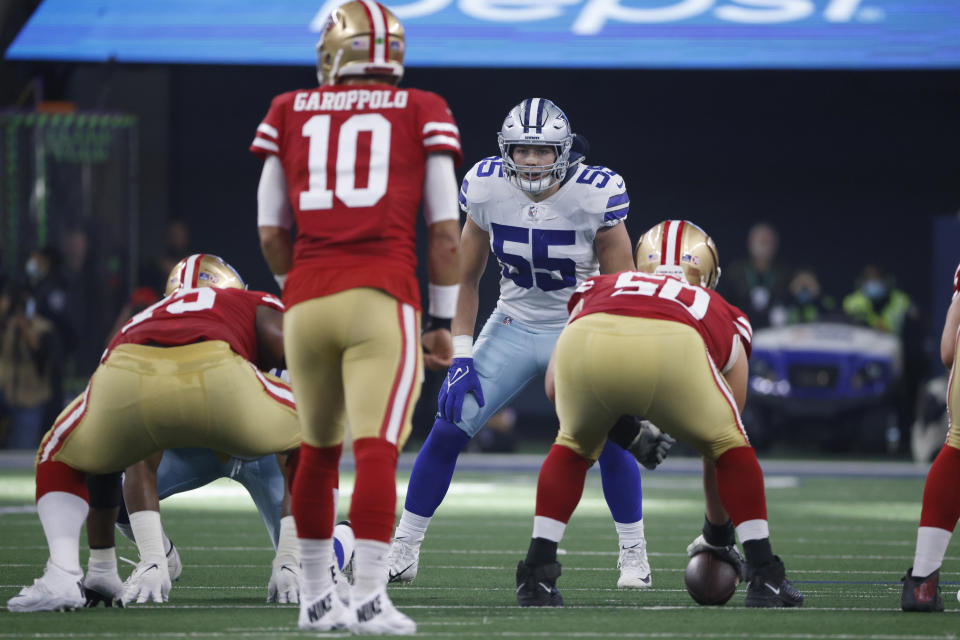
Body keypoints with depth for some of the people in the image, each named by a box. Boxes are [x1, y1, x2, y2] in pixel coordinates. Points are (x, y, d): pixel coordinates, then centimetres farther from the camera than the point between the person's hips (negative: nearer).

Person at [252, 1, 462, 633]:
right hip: (381, 296, -3)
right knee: (377, 450, -9)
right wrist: (443, 320, 12)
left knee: (319, 451, 17)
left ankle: (315, 597, 24)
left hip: (308, 299, 3)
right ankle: (369, 598, -18)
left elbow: (270, 231, 14)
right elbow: (444, 231, 4)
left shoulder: (290, 113, 13)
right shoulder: (423, 113, 8)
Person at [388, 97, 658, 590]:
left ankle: (634, 557, 0)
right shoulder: (487, 188, -14)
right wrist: (461, 357, -8)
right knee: (449, 428, -7)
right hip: (513, 327, 2)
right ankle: (401, 550, 6)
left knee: (609, 438, -19)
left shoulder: (594, 195, -21)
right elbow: (466, 278, -1)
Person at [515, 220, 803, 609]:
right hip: (672, 351, -1)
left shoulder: (598, 289, 43)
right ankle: (764, 575, 23)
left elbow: (554, 385, 31)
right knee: (730, 445, 28)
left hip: (588, 344, 1)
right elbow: (719, 447, 46)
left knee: (574, 446, 32)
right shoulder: (723, 318, 41)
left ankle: (537, 574, 24)